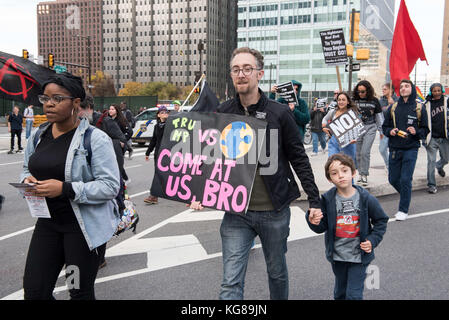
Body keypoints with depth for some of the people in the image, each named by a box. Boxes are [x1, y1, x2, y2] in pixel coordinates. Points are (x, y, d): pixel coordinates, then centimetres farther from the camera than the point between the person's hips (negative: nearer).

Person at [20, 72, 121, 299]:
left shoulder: (95, 139, -13)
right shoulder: (38, 136, 7)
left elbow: (111, 186, -17)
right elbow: (27, 169, 22)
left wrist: (65, 188, -25)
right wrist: (27, 180, -3)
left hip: (84, 226, -5)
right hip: (48, 222, 6)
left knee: (80, 292, 10)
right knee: (34, 291, 9)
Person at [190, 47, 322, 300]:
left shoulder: (280, 113, -7)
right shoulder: (222, 113, 0)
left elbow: (299, 159, -1)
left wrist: (314, 200, -2)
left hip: (275, 211, -1)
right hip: (236, 212, 1)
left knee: (278, 272, 19)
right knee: (231, 283, 0)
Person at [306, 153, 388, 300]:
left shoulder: (366, 198, -11)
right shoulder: (327, 200, -10)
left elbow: (381, 221, 1)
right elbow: (321, 227, -7)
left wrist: (373, 240, -9)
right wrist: (314, 222, -29)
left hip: (359, 255, -2)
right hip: (337, 256, 2)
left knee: (354, 294, 1)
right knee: (340, 292, 21)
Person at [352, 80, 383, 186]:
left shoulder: (374, 101, 3)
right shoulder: (354, 100, 1)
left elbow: (379, 116, 10)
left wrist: (381, 130, 12)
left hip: (370, 128, -1)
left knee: (365, 152, -10)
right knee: (358, 153, 5)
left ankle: (364, 175, 1)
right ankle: (360, 173, 19)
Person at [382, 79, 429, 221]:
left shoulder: (420, 108, 1)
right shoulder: (393, 107, 7)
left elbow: (425, 130, 4)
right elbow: (385, 126, 13)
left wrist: (416, 132, -16)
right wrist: (390, 131, -8)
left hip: (411, 149, -3)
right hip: (394, 149, 3)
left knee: (405, 180, -6)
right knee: (393, 179, 8)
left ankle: (403, 210, 9)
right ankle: (406, 194, 39)